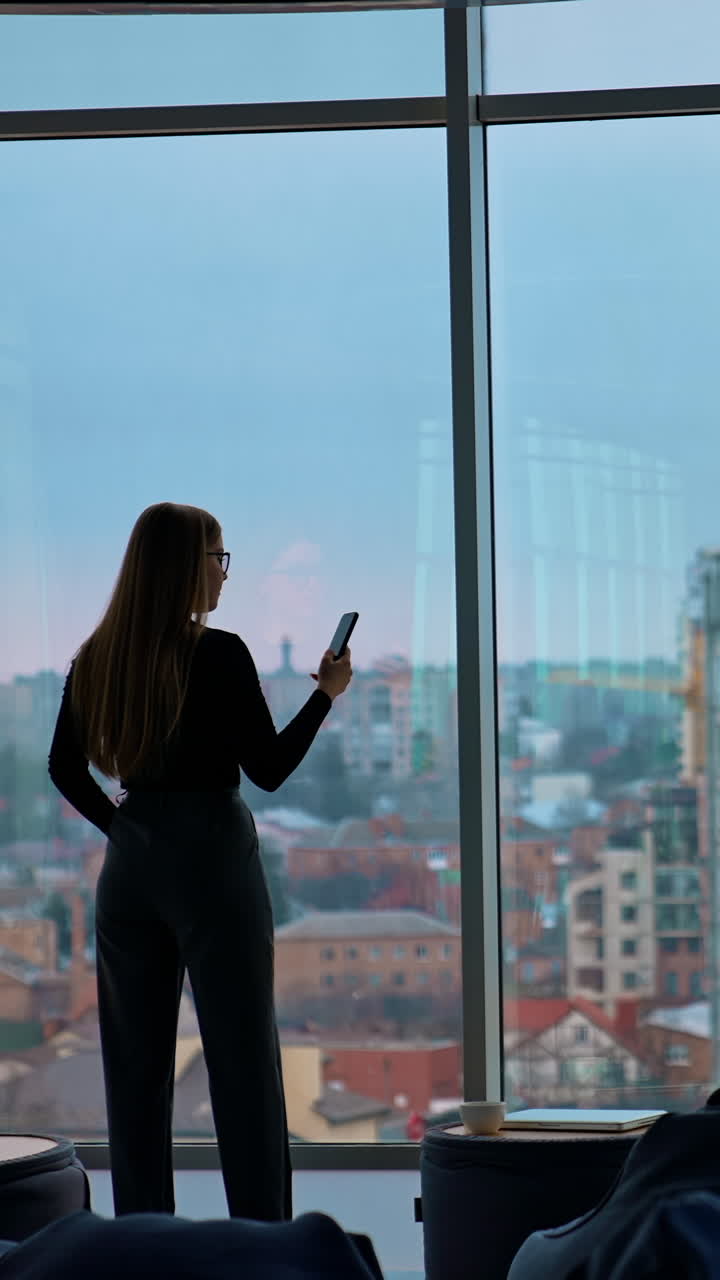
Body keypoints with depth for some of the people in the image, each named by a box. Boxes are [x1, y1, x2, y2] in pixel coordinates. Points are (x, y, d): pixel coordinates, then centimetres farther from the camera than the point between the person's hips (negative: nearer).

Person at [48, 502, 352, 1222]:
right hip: (213, 859, -6)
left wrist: (120, 825, 15)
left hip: (128, 865, 6)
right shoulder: (219, 655, -12)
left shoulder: (95, 659, 5)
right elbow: (269, 770, -8)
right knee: (243, 1063, 0)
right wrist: (326, 694, 1)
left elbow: (63, 768, 11)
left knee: (135, 1064, 11)